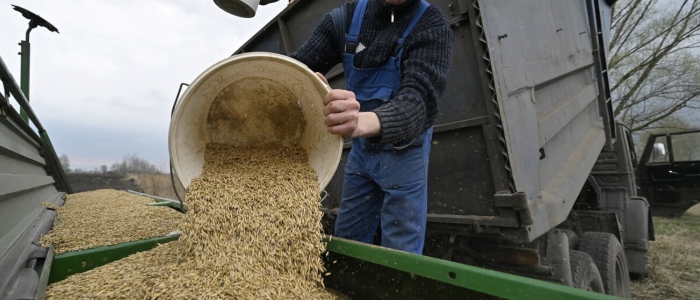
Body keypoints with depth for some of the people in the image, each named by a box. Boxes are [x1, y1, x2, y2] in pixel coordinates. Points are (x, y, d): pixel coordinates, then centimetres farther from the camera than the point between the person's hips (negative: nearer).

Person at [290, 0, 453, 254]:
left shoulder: (432, 27, -16)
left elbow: (418, 97, -32)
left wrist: (363, 122, -54)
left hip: (403, 151, -4)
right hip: (360, 148, 4)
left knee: (400, 255, 2)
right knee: (346, 242, 15)